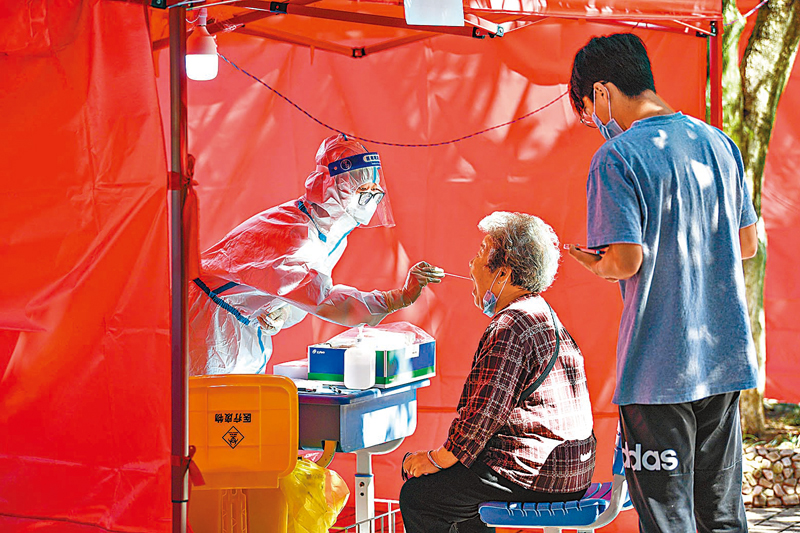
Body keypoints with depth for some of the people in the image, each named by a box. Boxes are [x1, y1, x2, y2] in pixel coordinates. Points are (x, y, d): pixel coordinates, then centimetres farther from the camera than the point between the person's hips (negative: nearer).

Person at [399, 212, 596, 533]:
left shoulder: (511, 328, -17)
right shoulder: (545, 317, 17)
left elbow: (485, 411, -21)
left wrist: (438, 459, -7)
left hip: (536, 477, -11)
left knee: (416, 496, -1)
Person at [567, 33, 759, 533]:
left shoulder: (617, 158, -12)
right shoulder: (718, 143, 9)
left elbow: (626, 260, -18)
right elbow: (747, 243, 14)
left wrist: (592, 263, 3)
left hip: (659, 368, -6)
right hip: (725, 357, 7)